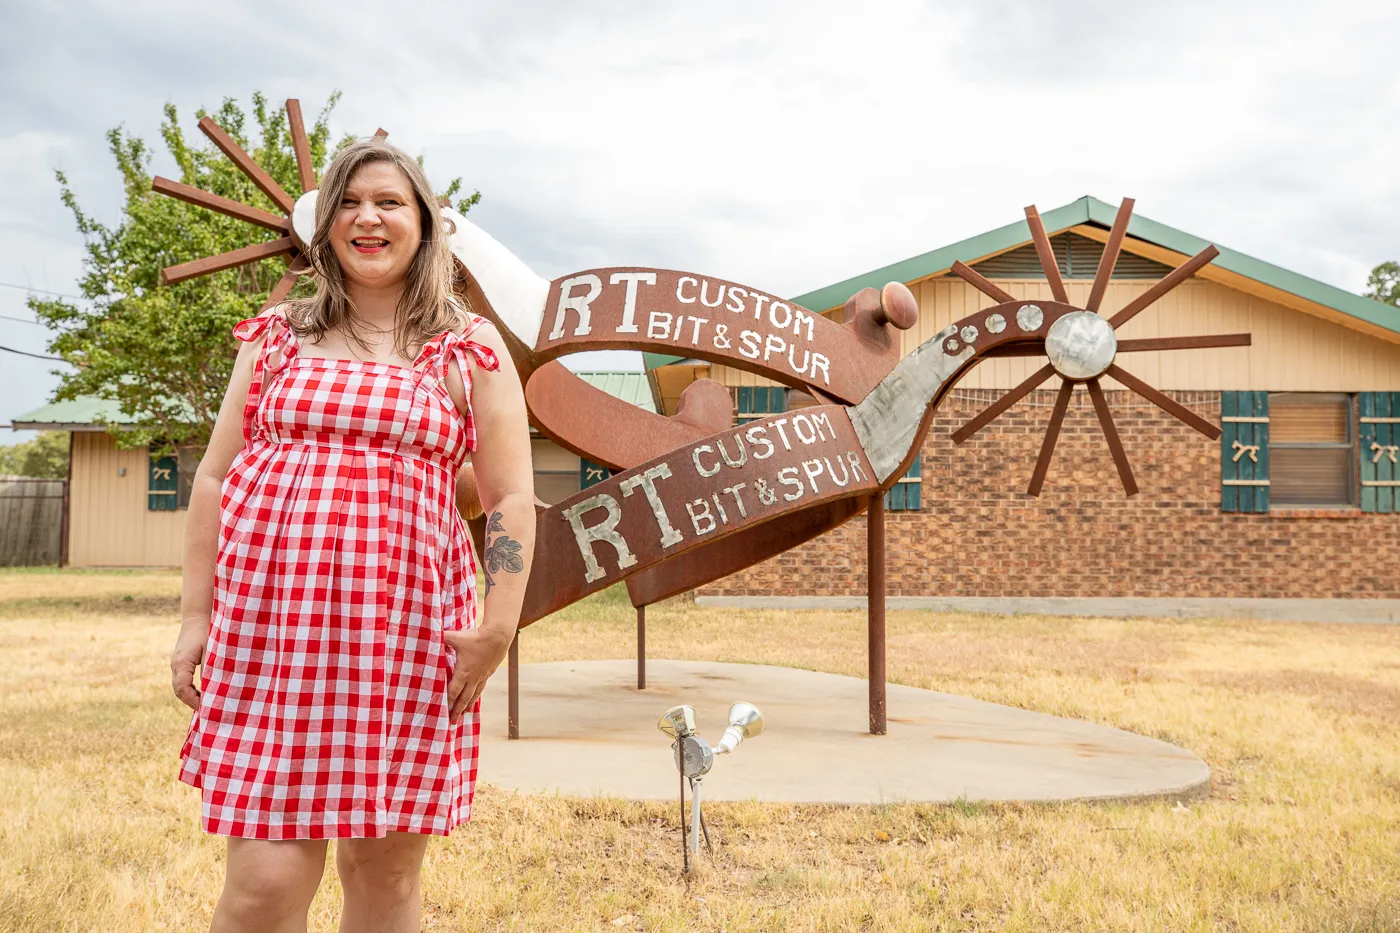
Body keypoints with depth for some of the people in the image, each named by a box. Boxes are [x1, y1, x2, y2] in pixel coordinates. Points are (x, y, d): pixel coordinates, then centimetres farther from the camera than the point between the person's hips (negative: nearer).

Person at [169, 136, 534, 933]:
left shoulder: (470, 350, 6)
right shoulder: (277, 336, 13)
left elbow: (511, 499, 3)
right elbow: (214, 480, 13)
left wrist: (497, 629, -7)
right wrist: (197, 615, 7)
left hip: (406, 628, -1)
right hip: (269, 620, 1)